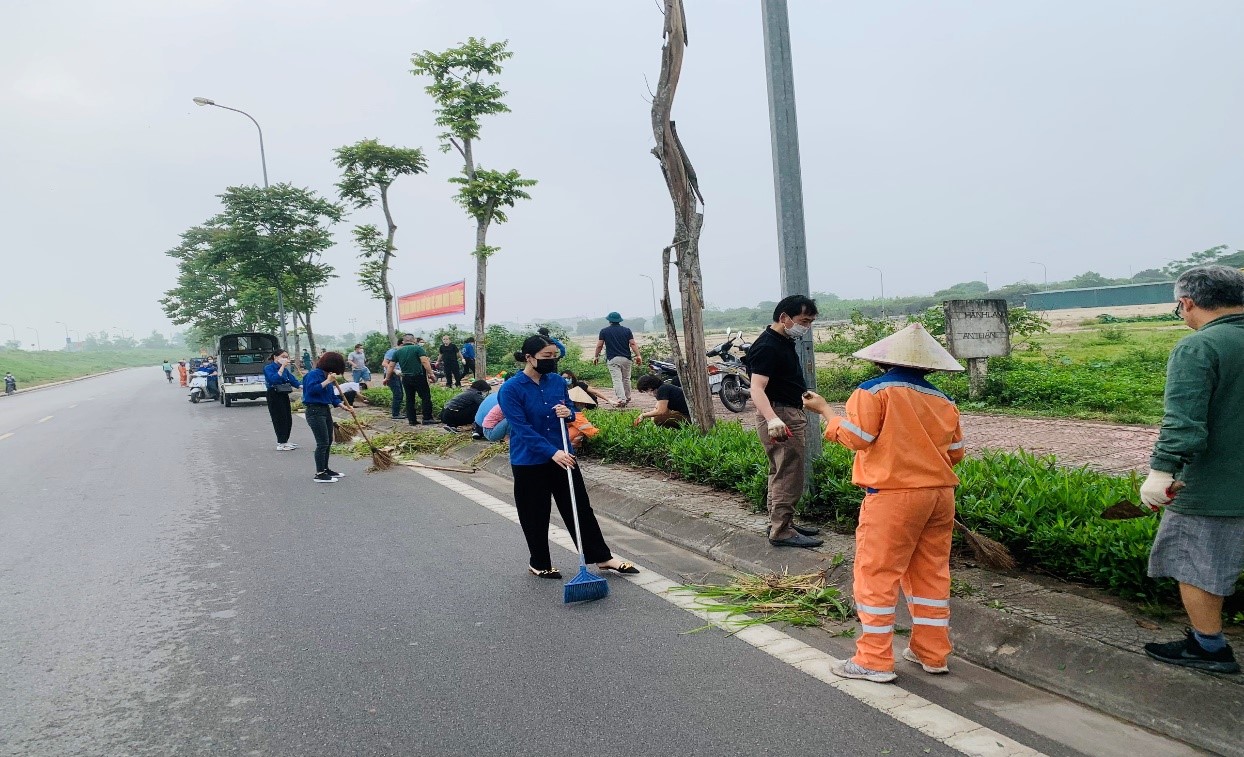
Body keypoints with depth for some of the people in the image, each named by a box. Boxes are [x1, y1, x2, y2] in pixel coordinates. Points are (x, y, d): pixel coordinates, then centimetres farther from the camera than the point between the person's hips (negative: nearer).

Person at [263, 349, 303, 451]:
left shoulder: (285, 369, 11)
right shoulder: (268, 368, -8)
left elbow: (293, 380, 5)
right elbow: (274, 379, -25)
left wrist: (301, 386, -14)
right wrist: (282, 367, -25)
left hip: (284, 396, 7)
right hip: (275, 396, -7)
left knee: (288, 419, 8)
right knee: (280, 419, -7)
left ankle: (284, 442, 20)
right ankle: (281, 444, -3)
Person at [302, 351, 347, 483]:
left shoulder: (327, 376, 11)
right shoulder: (313, 374, -13)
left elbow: (332, 395, 16)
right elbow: (311, 389, -27)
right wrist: (327, 381, -24)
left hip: (326, 409, 9)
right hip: (315, 411, -9)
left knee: (329, 441, 15)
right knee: (322, 442, -10)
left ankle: (325, 469, 27)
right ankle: (319, 474, -4)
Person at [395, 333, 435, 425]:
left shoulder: (398, 351, 10)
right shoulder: (417, 348, -4)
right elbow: (424, 361, -16)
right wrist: (431, 373, -15)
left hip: (406, 378, 5)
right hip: (418, 376, -5)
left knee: (409, 399, 11)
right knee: (426, 397, 2)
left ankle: (411, 420, 12)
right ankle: (427, 419, -1)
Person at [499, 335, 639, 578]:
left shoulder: (557, 381, 1)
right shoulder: (510, 389, -15)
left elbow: (570, 410, 14)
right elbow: (522, 428, -21)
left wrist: (568, 413, -12)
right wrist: (552, 452, -29)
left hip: (562, 454, 5)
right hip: (529, 462, -4)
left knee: (580, 508, 9)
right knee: (535, 515, 8)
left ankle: (602, 557, 18)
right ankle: (539, 563, 27)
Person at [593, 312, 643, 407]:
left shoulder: (604, 331, 2)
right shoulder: (627, 330, 6)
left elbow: (599, 345, 2)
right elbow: (632, 344, -2)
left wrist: (596, 356, 14)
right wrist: (638, 356, -3)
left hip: (612, 359, -3)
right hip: (626, 358, 3)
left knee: (617, 380, -8)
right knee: (626, 379, 17)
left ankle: (622, 399, -21)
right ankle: (627, 397, 29)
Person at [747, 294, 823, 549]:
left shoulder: (785, 342, 12)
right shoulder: (767, 346, -20)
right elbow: (757, 388, -30)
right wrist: (772, 419, -43)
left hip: (791, 415, 11)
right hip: (779, 418, -11)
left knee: (781, 474, 17)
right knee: (789, 477, -8)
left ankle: (781, 523, 27)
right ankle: (782, 532, -1)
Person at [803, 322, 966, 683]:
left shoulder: (874, 391, -9)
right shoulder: (943, 401, 8)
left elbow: (855, 437, -12)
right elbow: (955, 453, 12)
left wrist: (824, 410, 1)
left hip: (893, 495, -6)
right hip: (940, 494, 6)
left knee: (877, 574, 1)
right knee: (932, 572, 16)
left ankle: (874, 660, 6)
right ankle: (932, 652, 25)